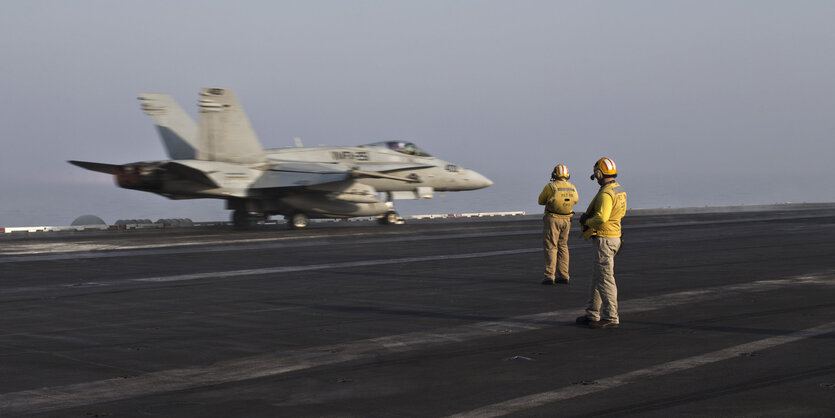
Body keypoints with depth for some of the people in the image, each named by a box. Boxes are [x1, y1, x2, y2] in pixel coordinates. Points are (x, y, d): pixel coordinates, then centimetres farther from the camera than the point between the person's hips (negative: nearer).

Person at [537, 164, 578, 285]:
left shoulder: (550, 187, -14)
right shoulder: (572, 188, 1)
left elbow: (541, 201, -1)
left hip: (552, 219, -5)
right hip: (566, 220, 5)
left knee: (550, 247, 0)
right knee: (563, 247, 15)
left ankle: (549, 276, -5)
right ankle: (564, 276, 13)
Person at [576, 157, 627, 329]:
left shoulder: (606, 194, -20)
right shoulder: (619, 190, 11)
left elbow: (601, 218, -32)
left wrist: (587, 221, -12)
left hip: (604, 239, -10)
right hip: (613, 236, 10)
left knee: (605, 278, -7)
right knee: (597, 277, 16)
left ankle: (611, 318, -4)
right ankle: (592, 314, 23)